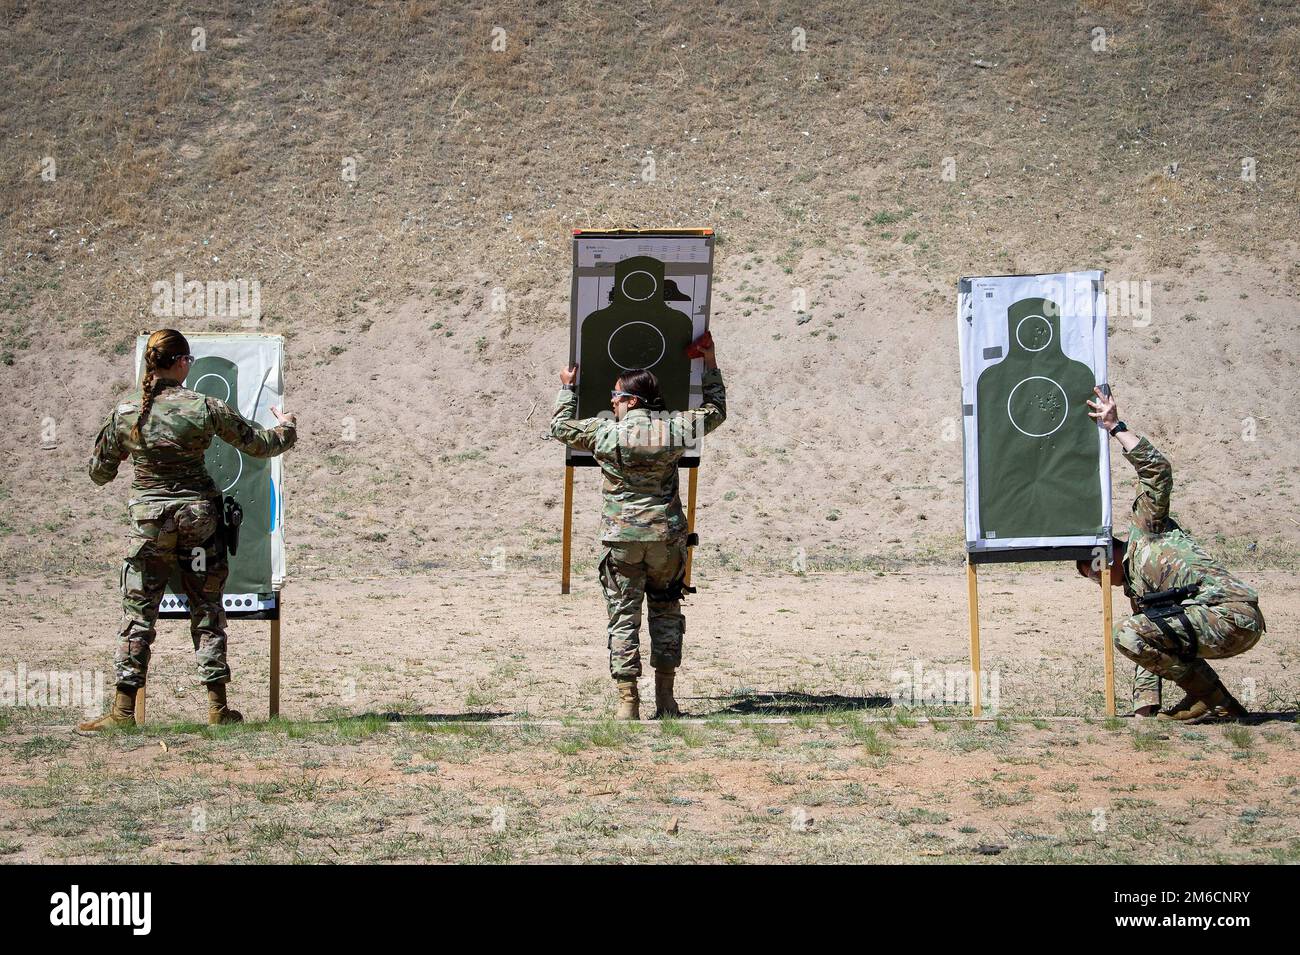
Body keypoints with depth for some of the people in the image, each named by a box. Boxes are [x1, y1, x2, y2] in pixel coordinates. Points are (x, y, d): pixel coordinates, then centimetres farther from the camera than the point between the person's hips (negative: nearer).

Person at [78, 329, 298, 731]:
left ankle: (123, 709, 1)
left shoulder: (125, 413, -4)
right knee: (207, 612, 10)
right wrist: (287, 428, 24)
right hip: (198, 513, 0)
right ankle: (218, 706, 12)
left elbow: (99, 472, 8)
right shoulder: (205, 408, -7)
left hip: (149, 517, 0)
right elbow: (260, 444, 2)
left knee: (138, 614, 5)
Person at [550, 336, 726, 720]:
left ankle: (627, 703, 0)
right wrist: (710, 364, 27)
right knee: (666, 610, 15)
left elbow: (560, 426, 11)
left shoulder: (605, 432, -6)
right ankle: (665, 700, 13)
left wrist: (567, 388, 25)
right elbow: (715, 411, 18)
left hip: (622, 537, -2)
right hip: (667, 535, 2)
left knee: (624, 616, 4)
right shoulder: (675, 427, -1)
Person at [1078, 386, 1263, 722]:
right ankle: (1211, 699, 19)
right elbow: (1147, 652, 25)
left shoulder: (1145, 529, 9)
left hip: (1231, 611, -10)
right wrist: (1144, 709, 17)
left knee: (1131, 633, -16)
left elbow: (1157, 469, -4)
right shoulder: (1135, 590, 28)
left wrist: (1116, 427, 1)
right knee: (1140, 637, 27)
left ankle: (1213, 701, -8)